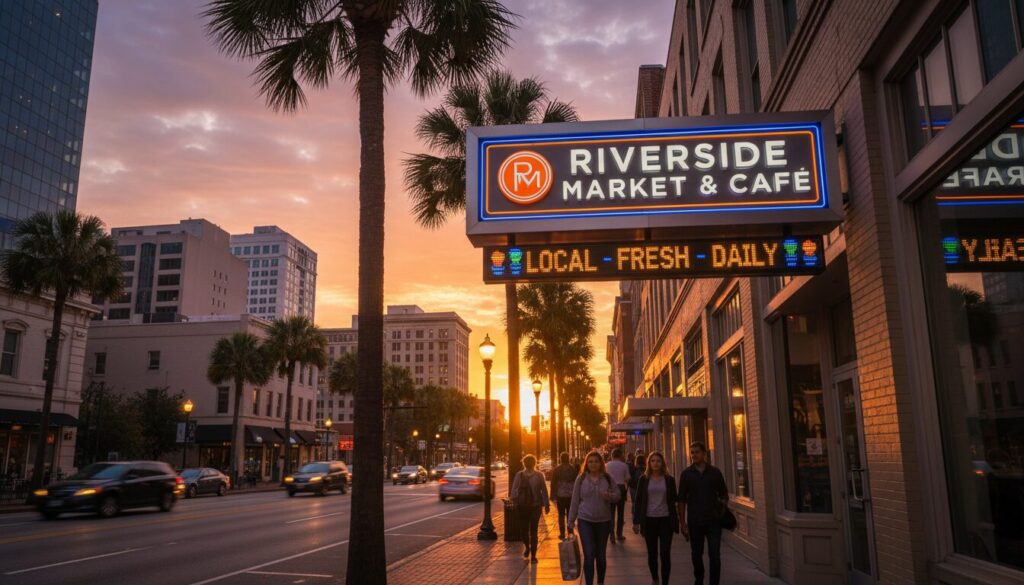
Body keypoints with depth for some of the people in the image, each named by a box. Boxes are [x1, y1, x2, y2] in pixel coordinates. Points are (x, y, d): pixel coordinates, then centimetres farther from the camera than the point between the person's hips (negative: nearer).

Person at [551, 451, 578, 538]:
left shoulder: (556, 470, -4)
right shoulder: (573, 469, -2)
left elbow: (553, 484, -3)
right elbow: (576, 481, 4)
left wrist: (553, 496, 3)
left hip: (560, 496, -1)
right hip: (571, 495, 1)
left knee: (561, 515, 6)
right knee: (570, 515, 10)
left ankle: (562, 533, 5)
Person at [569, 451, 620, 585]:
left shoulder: (607, 478, 1)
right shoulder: (581, 479, -2)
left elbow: (617, 495, 6)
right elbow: (575, 501, 1)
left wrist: (610, 497, -18)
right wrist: (571, 521, 1)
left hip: (604, 521, 2)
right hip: (585, 521, -2)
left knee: (601, 555, 12)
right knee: (589, 555, -11)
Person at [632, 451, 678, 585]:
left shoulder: (669, 479, 2)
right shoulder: (644, 479, 1)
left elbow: (673, 500, 5)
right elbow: (638, 501, 3)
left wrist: (675, 521, 1)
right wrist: (636, 521, -2)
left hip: (665, 519, -1)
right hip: (649, 520, 1)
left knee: (665, 554, -5)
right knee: (652, 553, 11)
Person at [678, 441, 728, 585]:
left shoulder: (715, 472, 1)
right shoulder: (686, 474, 0)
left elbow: (724, 494, 10)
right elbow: (682, 500, 1)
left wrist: (723, 502, -9)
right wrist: (682, 522, -3)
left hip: (713, 520, -1)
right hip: (694, 522, 1)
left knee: (715, 556, -4)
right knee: (696, 555, 12)